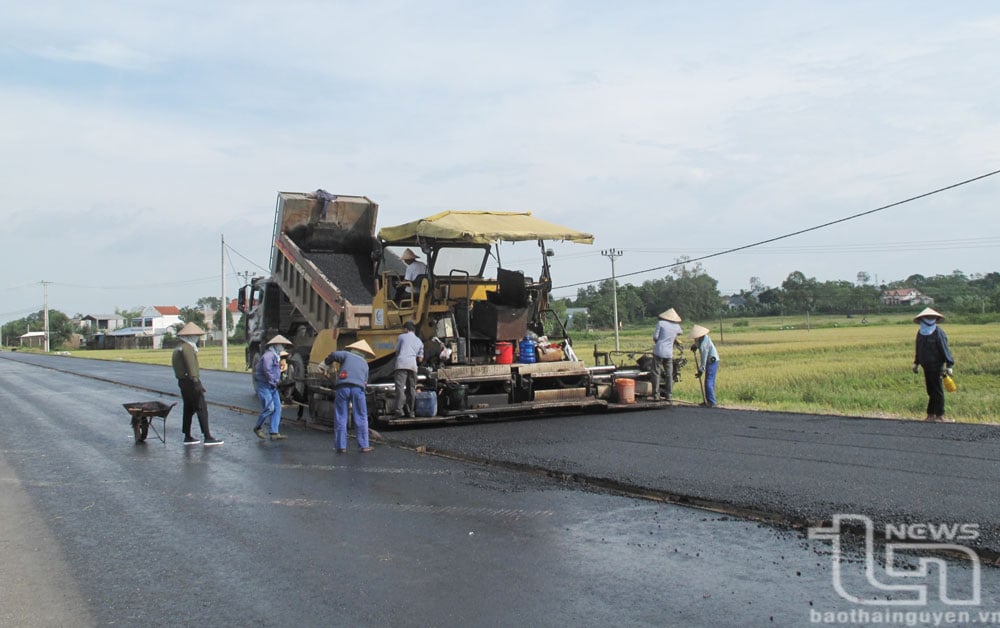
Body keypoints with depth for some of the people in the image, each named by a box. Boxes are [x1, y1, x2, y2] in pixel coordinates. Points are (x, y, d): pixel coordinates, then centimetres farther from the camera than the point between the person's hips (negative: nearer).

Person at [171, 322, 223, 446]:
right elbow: (191, 367, -21)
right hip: (190, 381, -10)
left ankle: (187, 437, 18)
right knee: (202, 409, -10)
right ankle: (207, 437, -13)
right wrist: (196, 382, -24)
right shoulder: (187, 347, -14)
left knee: (188, 409, 14)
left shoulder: (179, 347, 18)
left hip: (182, 381, 10)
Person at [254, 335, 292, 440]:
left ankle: (274, 433, 1)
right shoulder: (268, 355, -17)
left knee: (277, 408, 1)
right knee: (269, 408, -14)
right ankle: (258, 428, 7)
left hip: (272, 387, 10)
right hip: (264, 385, -10)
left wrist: (276, 381, 12)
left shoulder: (276, 356, 16)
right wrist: (274, 381, -15)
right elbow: (267, 371, -25)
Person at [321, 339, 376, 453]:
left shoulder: (347, 355, 20)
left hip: (342, 387, -1)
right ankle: (364, 445, 8)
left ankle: (341, 446, 4)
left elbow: (334, 355, 1)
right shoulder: (365, 364, 29)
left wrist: (324, 366, 14)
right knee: (361, 418, 9)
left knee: (340, 418, 5)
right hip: (358, 388, 1)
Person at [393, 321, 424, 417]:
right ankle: (410, 411, 10)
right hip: (413, 365, 4)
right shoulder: (419, 341, 25)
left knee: (400, 387, -12)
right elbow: (420, 359, 21)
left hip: (402, 363, -4)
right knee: (411, 389, 10)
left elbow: (397, 352, 17)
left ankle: (399, 410, -23)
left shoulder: (401, 337, 15)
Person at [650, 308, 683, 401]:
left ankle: (656, 395, 0)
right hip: (669, 353, 3)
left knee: (656, 373, 2)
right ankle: (669, 395, 10)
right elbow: (681, 332, 31)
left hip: (658, 351, -3)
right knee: (669, 375, 10)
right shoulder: (676, 326, 7)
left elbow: (655, 337, -7)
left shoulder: (661, 323, -5)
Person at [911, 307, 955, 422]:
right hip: (926, 366, 6)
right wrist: (916, 363, 23)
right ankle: (931, 415, 16)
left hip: (936, 366, -6)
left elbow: (945, 350, -12)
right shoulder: (920, 333, 11)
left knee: (937, 391, -2)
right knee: (930, 391, 11)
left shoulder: (939, 333, -9)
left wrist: (949, 365, -16)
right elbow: (918, 350, 22)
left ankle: (939, 415, 4)